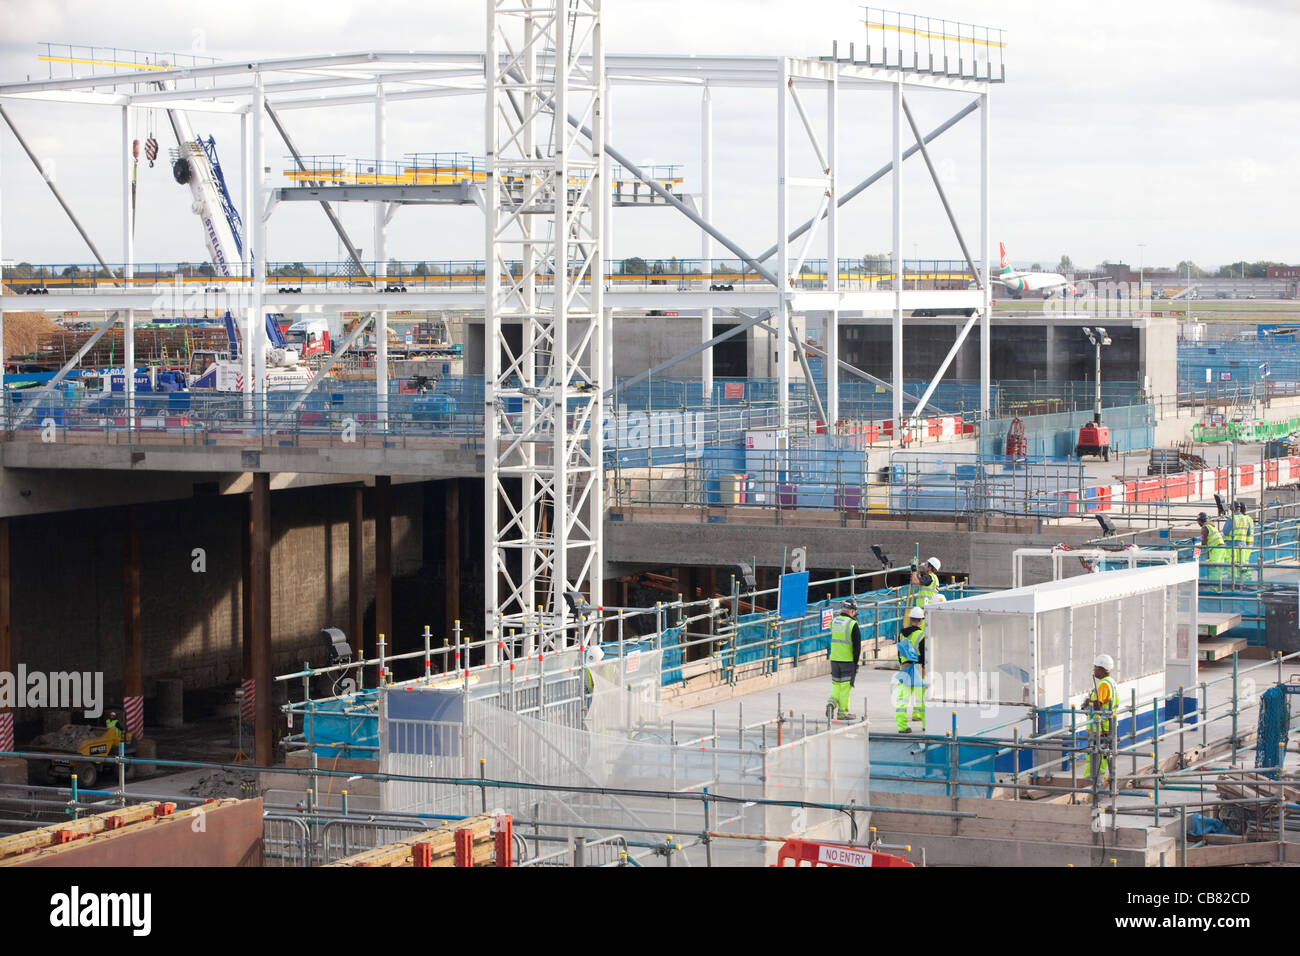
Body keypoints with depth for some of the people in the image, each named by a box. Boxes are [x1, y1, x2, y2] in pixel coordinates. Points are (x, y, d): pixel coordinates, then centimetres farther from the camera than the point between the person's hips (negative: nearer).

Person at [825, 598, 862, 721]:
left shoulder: (834, 621, 4)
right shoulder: (853, 624, -12)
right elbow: (857, 645, -12)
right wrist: (856, 661, -2)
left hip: (834, 659, 5)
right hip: (848, 660, -5)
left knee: (836, 683, 17)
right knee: (845, 685, 4)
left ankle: (832, 702, -5)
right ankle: (842, 712, 7)